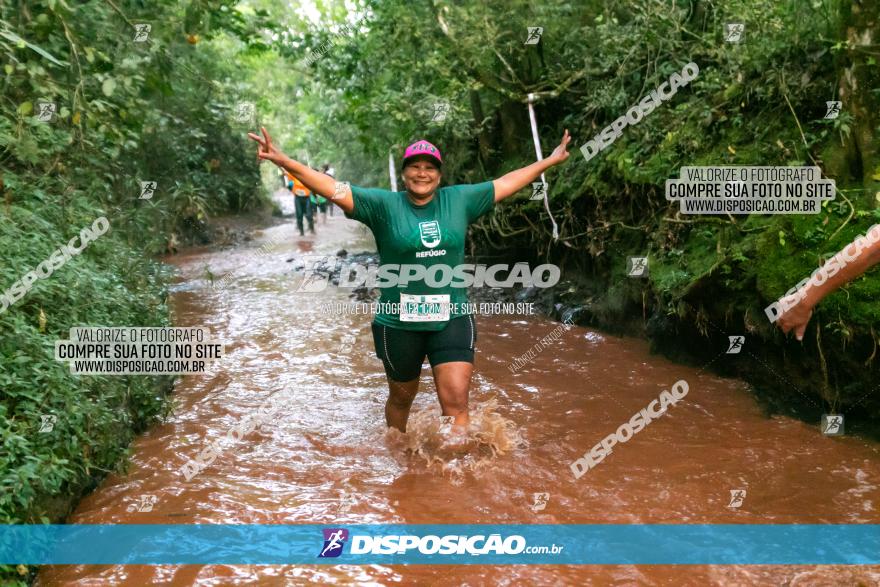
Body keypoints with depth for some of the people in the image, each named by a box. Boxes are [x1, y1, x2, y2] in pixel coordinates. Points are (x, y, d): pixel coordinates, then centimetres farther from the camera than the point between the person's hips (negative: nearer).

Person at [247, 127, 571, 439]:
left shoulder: (459, 200, 3)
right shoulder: (383, 205, -5)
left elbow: (506, 183, 12)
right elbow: (335, 189, -13)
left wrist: (549, 161, 19)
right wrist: (283, 160, -23)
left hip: (452, 319, 1)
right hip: (399, 324, 0)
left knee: (456, 402, -9)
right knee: (401, 398, 19)